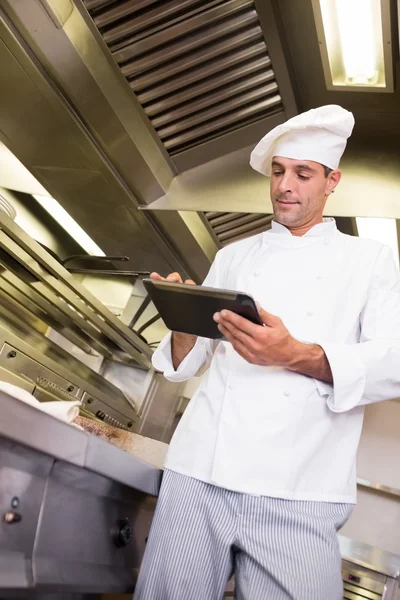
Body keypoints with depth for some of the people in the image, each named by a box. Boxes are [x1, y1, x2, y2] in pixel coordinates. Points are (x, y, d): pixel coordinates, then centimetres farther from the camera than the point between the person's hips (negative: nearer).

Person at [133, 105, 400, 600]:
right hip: (200, 471, 3)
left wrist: (297, 356, -20)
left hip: (299, 492, -1)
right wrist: (184, 327, -13)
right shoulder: (233, 256, 13)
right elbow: (190, 362, 10)